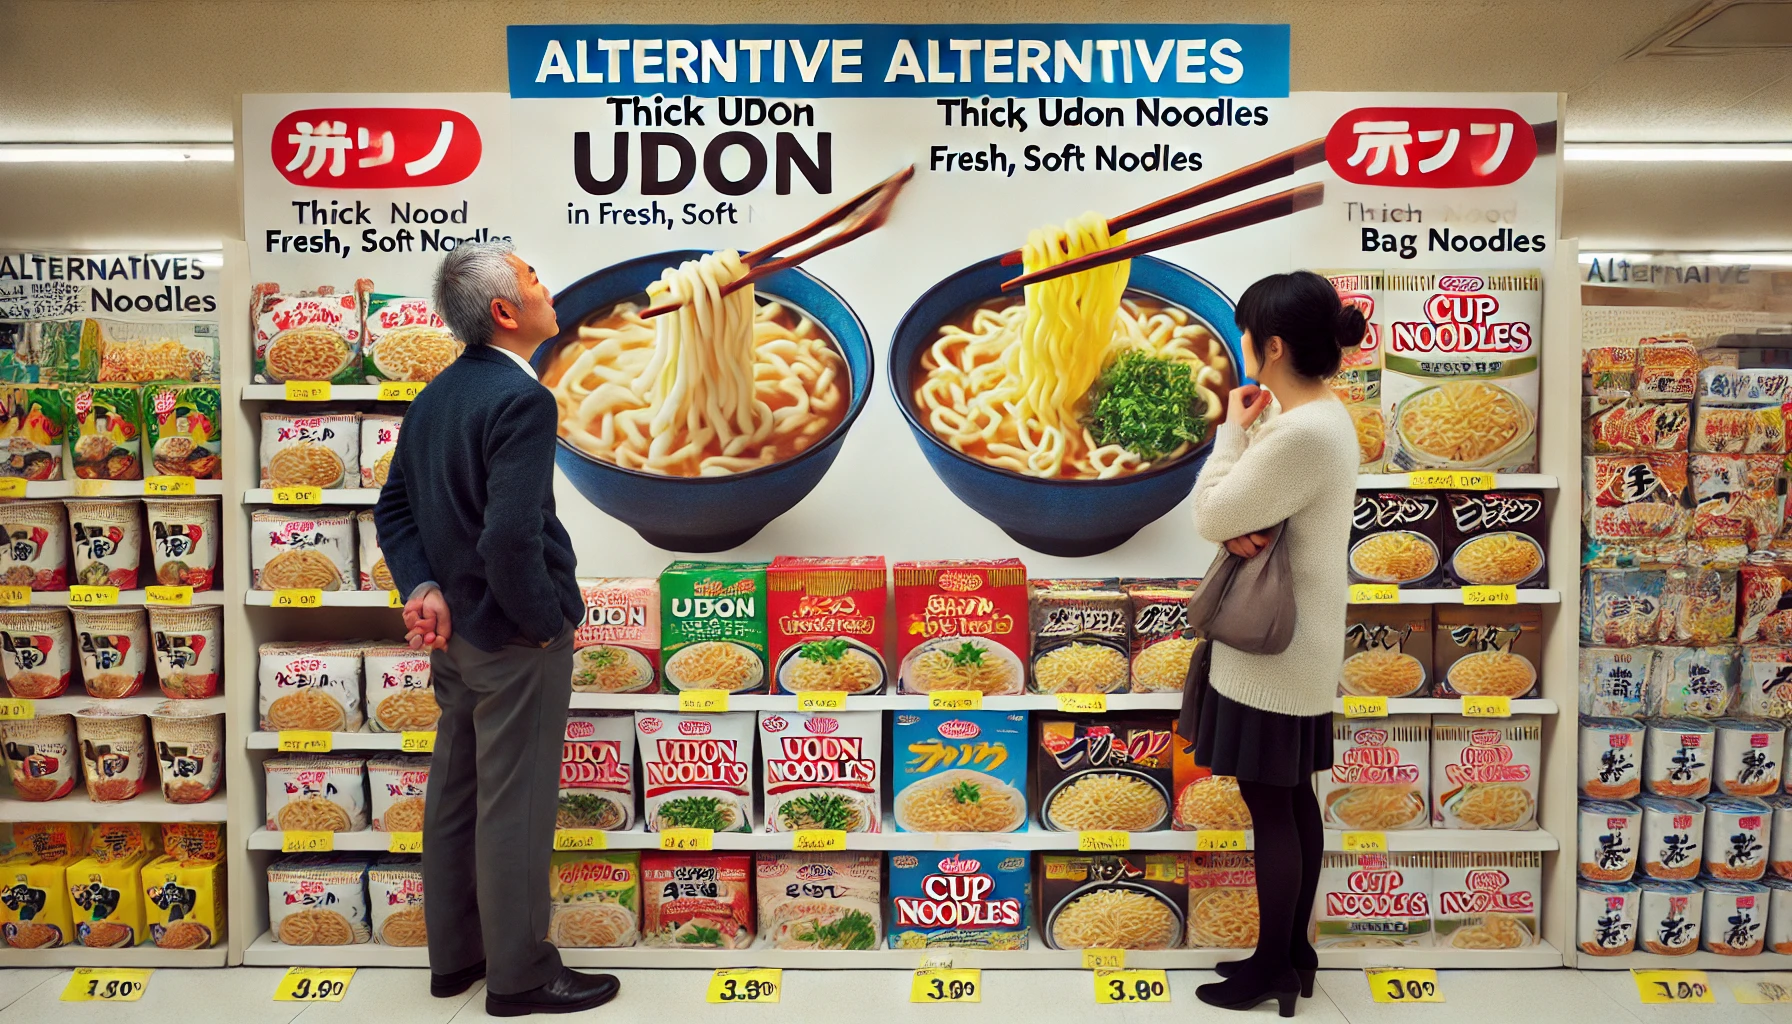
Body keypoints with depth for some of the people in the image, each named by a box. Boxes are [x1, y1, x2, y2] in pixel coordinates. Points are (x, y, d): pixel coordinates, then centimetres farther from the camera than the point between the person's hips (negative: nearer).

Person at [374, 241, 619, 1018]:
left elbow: (394, 509, 10)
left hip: (455, 632, 9)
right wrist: (547, 622, -16)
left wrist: (423, 588, 2)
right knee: (514, 809, 4)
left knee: (454, 797, 19)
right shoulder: (522, 400, -22)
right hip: (513, 639, -9)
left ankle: (454, 955, 35)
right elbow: (512, 537, -29)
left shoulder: (435, 397, 7)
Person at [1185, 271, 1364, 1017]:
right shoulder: (1322, 415, 9)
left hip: (1272, 650, -10)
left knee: (1269, 805, 3)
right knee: (1292, 799, 17)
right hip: (1292, 643, 10)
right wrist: (1238, 532, -14)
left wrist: (1232, 429, -7)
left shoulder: (1300, 432, -24)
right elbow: (1248, 509, 9)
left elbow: (1210, 516, -18)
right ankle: (1293, 951, 30)